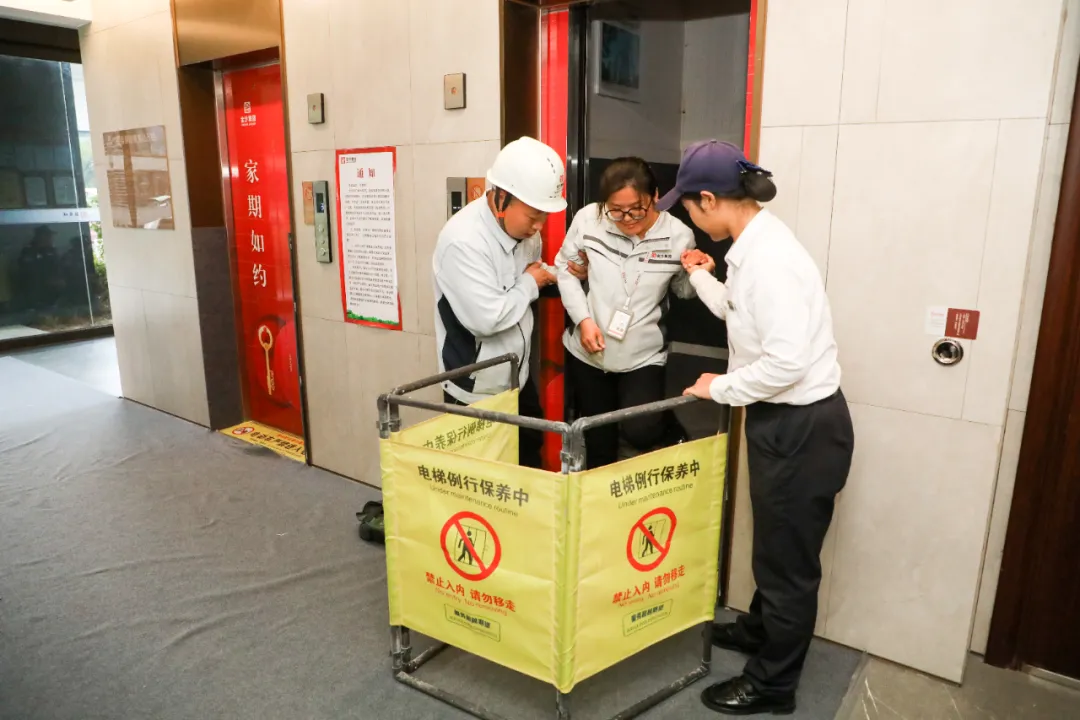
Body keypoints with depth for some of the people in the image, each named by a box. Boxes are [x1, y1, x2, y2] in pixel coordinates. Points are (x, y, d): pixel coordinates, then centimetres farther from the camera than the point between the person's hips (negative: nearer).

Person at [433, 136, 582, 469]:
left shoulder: (523, 226, -1)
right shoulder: (463, 240, -27)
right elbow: (486, 319, -33)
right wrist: (530, 284, -17)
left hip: (519, 379, 8)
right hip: (476, 392, -8)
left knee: (530, 462, 22)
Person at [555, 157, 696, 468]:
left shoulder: (679, 236, -11)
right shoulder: (588, 219, -14)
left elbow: (683, 291, 5)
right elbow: (564, 267, 1)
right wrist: (583, 318, -10)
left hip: (643, 357, -1)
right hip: (587, 352, 2)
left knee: (640, 431, -17)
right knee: (598, 443, 15)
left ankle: (671, 433, 20)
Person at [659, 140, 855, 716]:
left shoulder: (768, 257, -26)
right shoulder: (755, 246, 6)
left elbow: (787, 360, -31)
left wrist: (721, 388, -17)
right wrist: (703, 278, 22)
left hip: (802, 428, -10)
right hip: (783, 420, 10)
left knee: (788, 559, 8)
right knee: (774, 544, 27)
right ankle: (760, 629, 49)